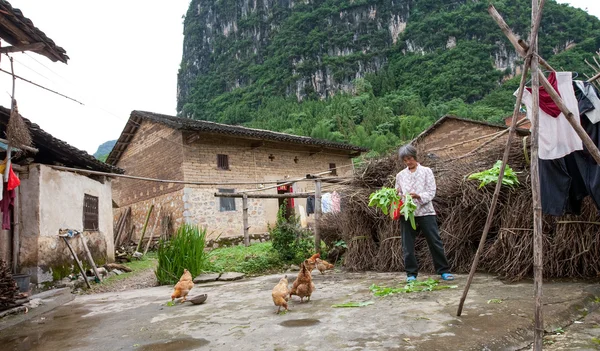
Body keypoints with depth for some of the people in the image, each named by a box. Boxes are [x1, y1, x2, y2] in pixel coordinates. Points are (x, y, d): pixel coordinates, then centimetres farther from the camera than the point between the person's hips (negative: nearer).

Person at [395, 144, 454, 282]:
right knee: (408, 245, 5)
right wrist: (398, 196, -9)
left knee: (435, 242, 2)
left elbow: (431, 192, -3)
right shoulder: (400, 175, 12)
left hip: (425, 211, -2)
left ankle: (444, 270, 14)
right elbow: (398, 194, 15)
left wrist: (418, 196, -20)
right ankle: (411, 273, 16)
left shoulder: (426, 171, 5)